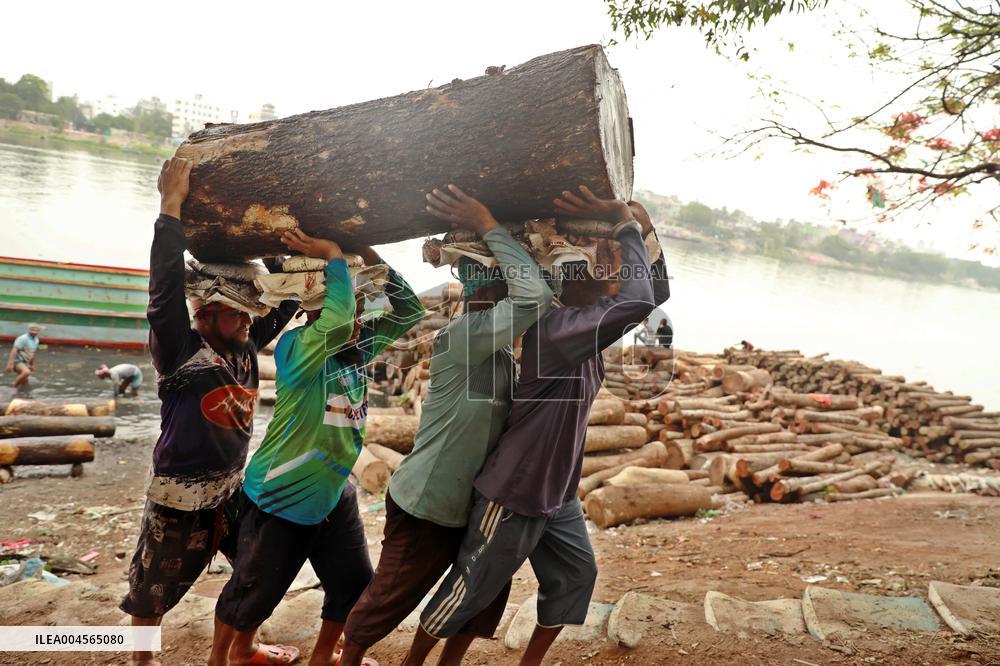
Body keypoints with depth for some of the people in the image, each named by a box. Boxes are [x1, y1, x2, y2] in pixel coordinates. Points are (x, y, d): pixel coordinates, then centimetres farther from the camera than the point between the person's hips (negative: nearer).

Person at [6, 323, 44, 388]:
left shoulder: (36, 340, 10)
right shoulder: (23, 338, -18)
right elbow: (14, 350, -24)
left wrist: (32, 364, 30)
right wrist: (10, 363, -30)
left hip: (24, 362, 9)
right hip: (17, 360, -9)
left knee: (24, 382, 13)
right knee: (26, 372, -35)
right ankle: (14, 387, -19)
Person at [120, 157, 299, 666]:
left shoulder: (245, 348, 0)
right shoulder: (181, 351, -17)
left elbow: (284, 308, 8)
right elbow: (167, 287, -28)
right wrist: (171, 204, -29)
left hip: (235, 488, 6)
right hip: (180, 497, -6)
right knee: (154, 588, 13)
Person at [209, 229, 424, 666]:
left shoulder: (359, 350, -2)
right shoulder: (295, 348, -23)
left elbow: (410, 312, -3)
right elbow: (336, 319, -43)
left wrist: (372, 258, -11)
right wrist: (333, 256, -30)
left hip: (334, 497, 7)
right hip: (278, 499, -7)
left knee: (356, 589, 14)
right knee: (253, 593, 13)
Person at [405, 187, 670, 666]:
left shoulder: (588, 328, 2)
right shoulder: (554, 326, -26)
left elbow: (656, 296, 7)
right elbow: (637, 304, -39)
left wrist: (643, 232, -7)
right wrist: (624, 223, -27)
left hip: (556, 494, 9)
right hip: (514, 493, -9)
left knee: (576, 575, 16)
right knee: (470, 590, 9)